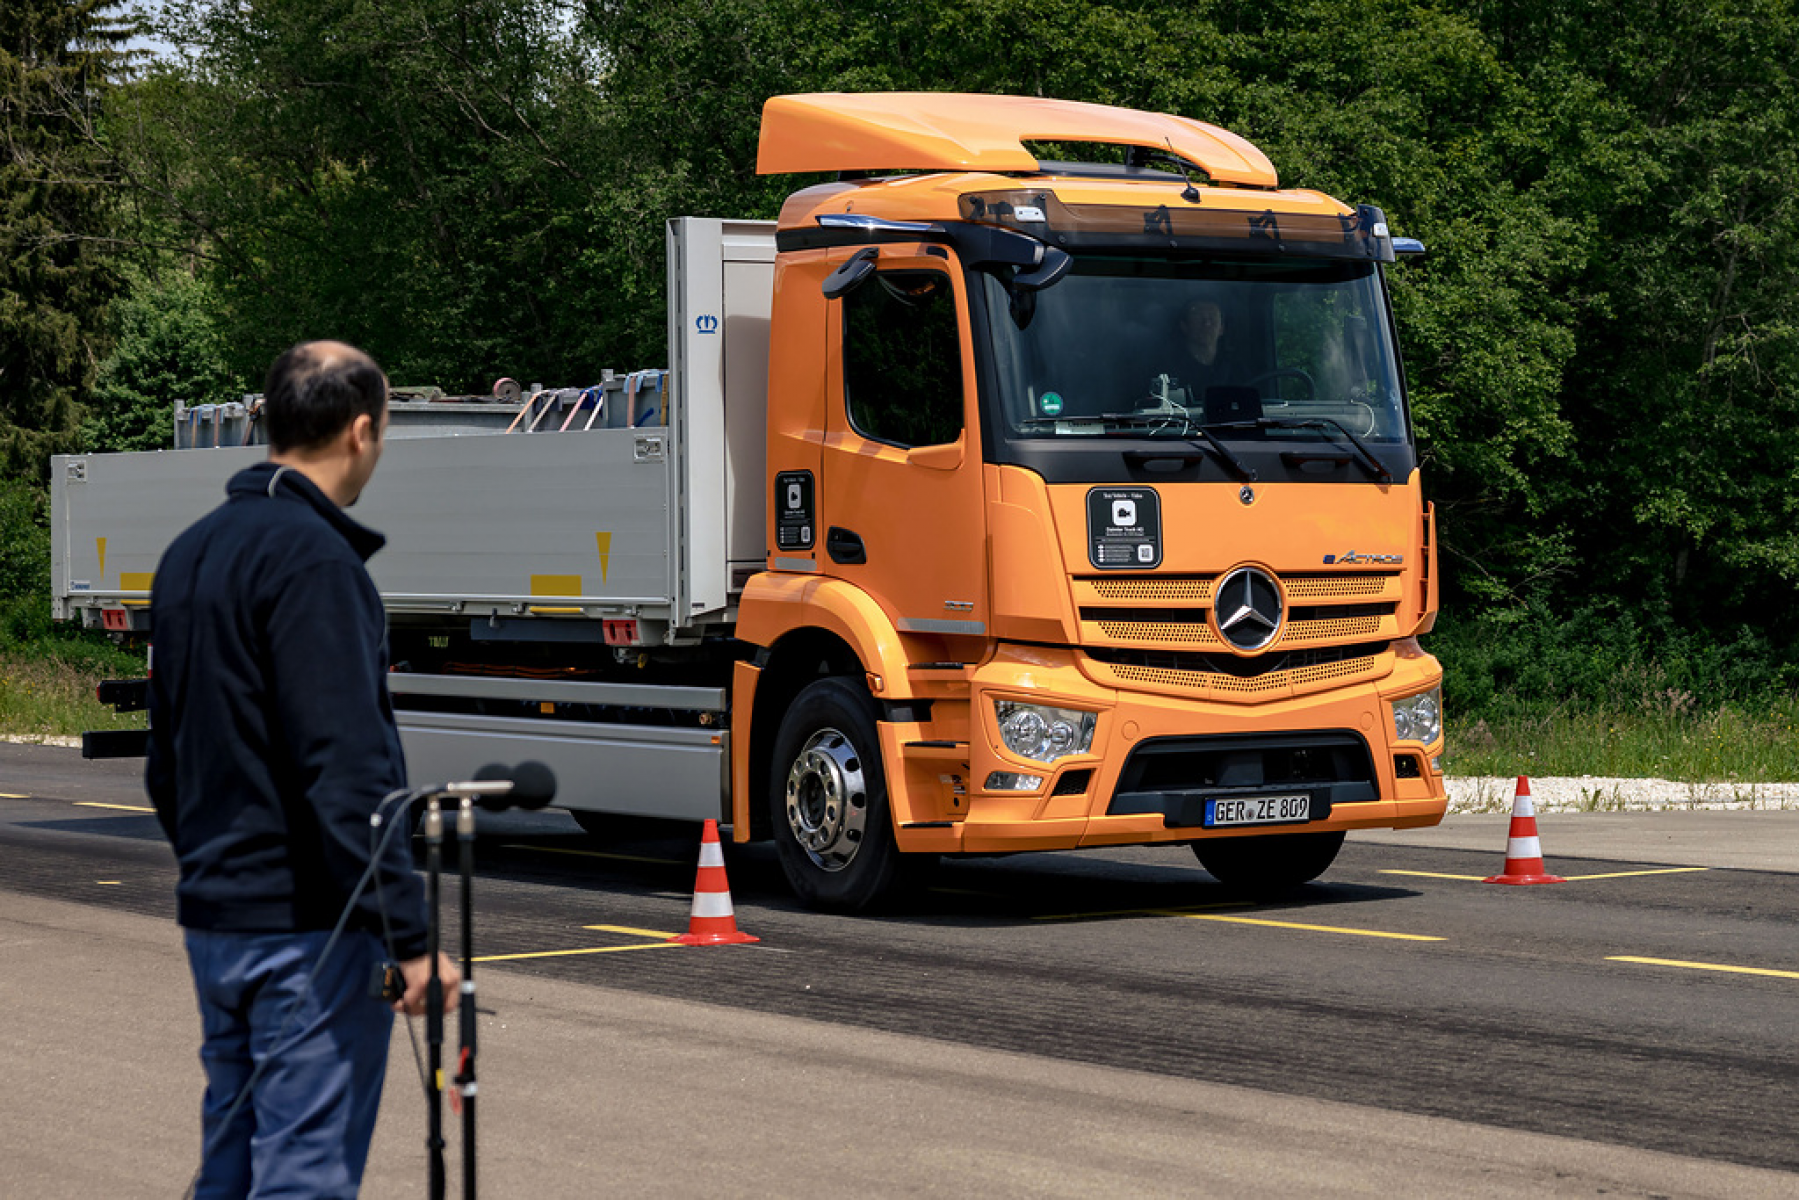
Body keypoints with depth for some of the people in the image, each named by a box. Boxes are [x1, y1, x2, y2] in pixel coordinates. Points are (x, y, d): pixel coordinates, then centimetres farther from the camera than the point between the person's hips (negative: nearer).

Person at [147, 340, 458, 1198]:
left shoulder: (190, 553, 13)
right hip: (309, 926, -9)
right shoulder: (312, 558, -16)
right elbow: (346, 772, -22)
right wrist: (409, 935, -21)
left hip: (212, 916, 9)